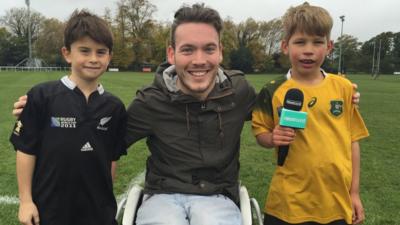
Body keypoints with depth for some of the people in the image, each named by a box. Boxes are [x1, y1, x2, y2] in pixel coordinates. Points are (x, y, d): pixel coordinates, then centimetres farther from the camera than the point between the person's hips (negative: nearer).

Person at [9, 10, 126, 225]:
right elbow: (26, 150, -6)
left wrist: (107, 199, 8)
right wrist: (25, 200, -5)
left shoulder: (114, 106, -2)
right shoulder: (42, 96, -10)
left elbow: (112, 158, 4)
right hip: (49, 208, -2)